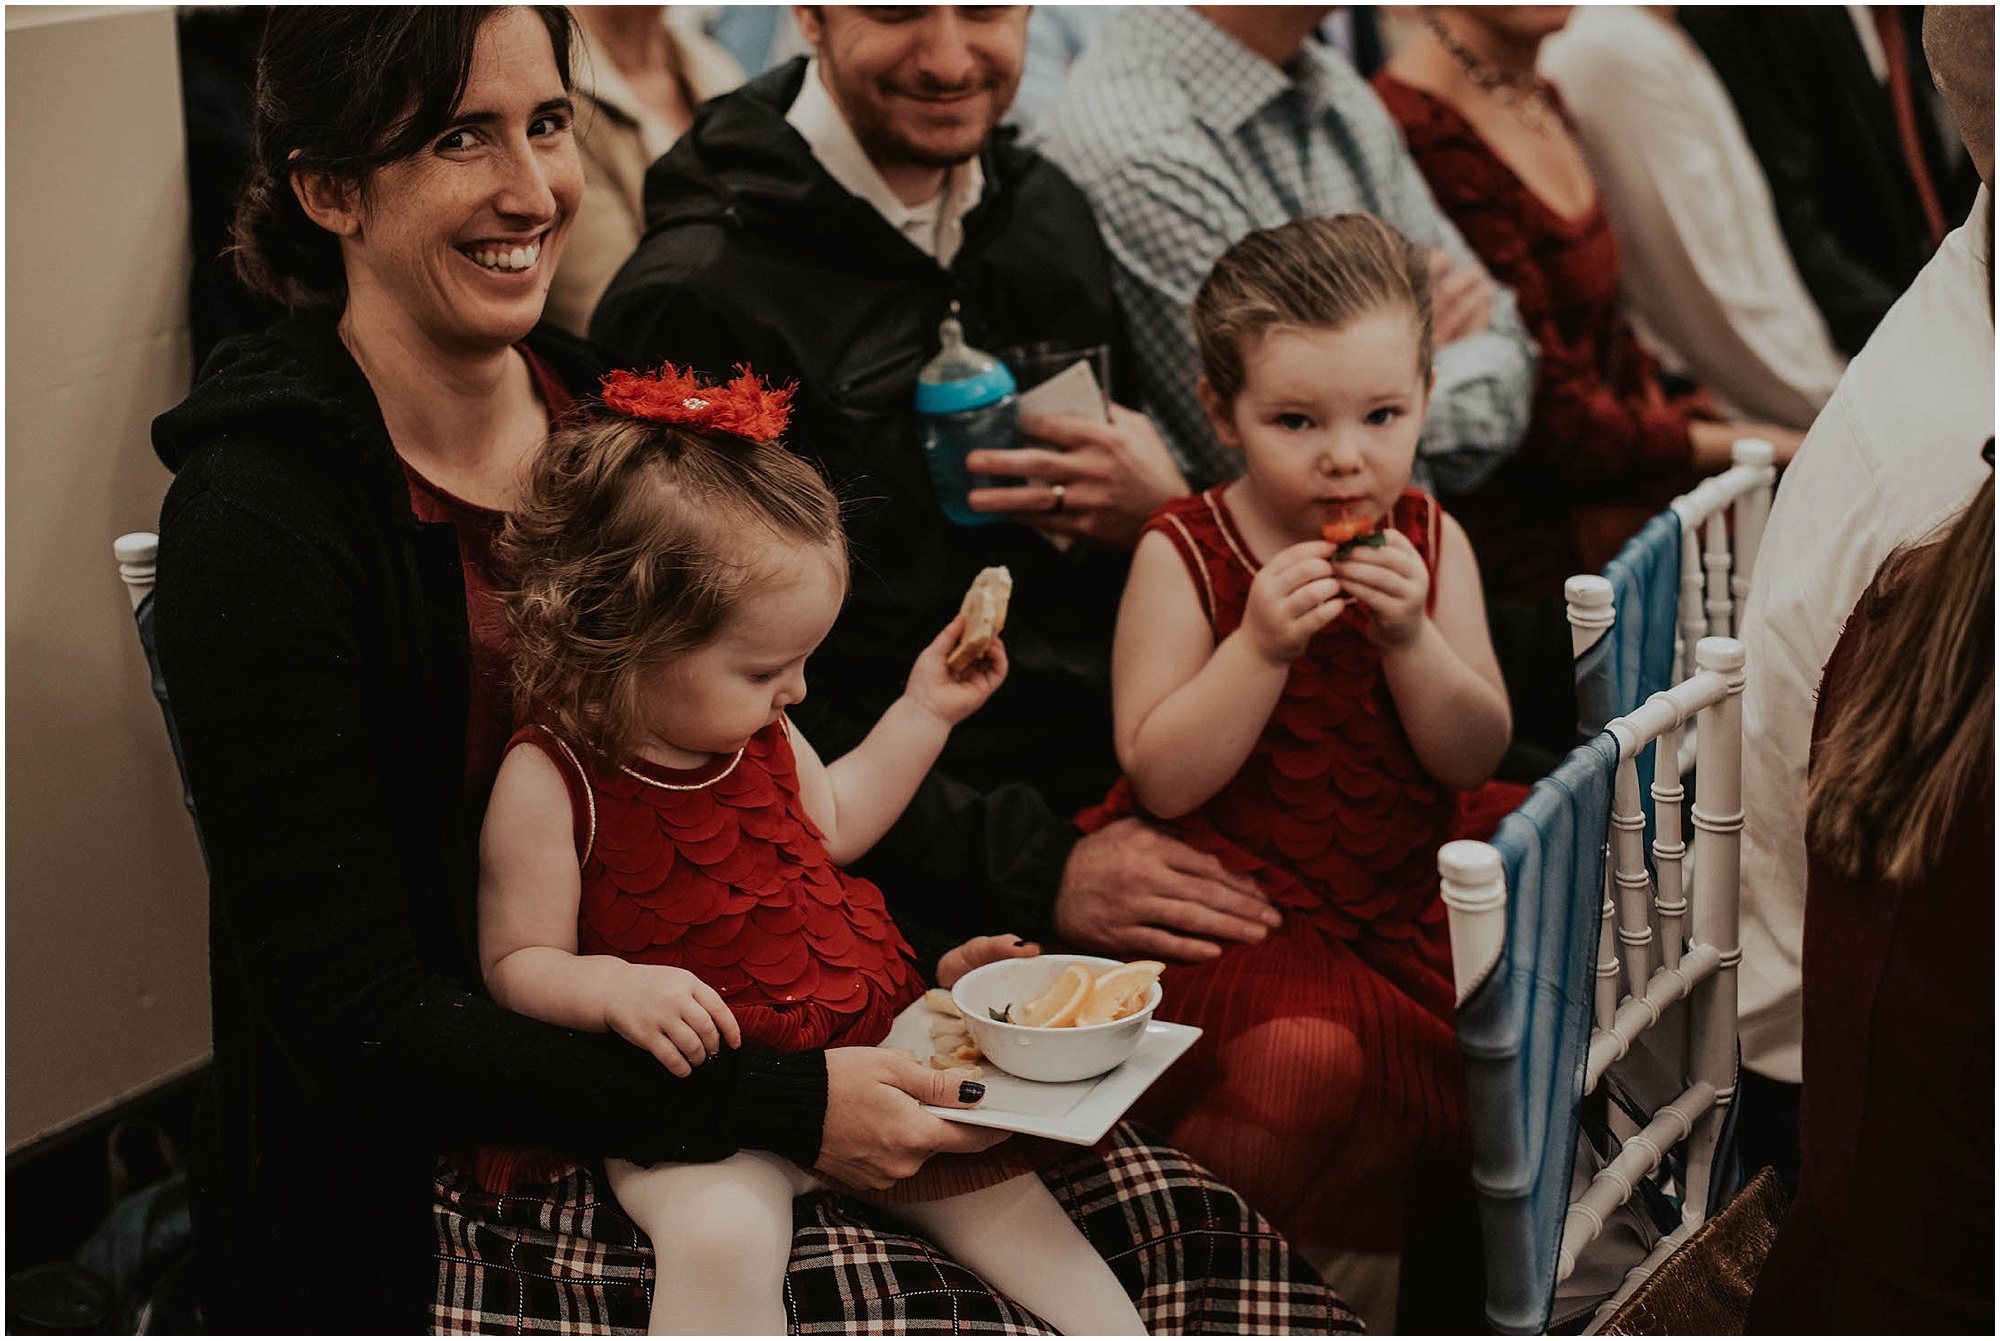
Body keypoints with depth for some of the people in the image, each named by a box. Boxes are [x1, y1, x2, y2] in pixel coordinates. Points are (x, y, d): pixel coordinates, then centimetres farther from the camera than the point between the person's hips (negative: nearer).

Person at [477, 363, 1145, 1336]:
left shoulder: (756, 730, 8)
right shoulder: (550, 779, -15)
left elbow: (833, 822, 27)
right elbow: (518, 965, -9)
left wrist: (926, 709, 21)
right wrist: (617, 989, -30)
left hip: (870, 1044, 7)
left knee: (996, 1186, -2)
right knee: (721, 1238, -33)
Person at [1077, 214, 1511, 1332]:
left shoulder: (1429, 541, 2)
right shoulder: (1184, 555, -9)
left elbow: (1477, 756, -1)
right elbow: (1162, 778, -14)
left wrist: (1409, 635, -18)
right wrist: (1260, 645, -26)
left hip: (1396, 894, 5)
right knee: (1307, 1053, -29)